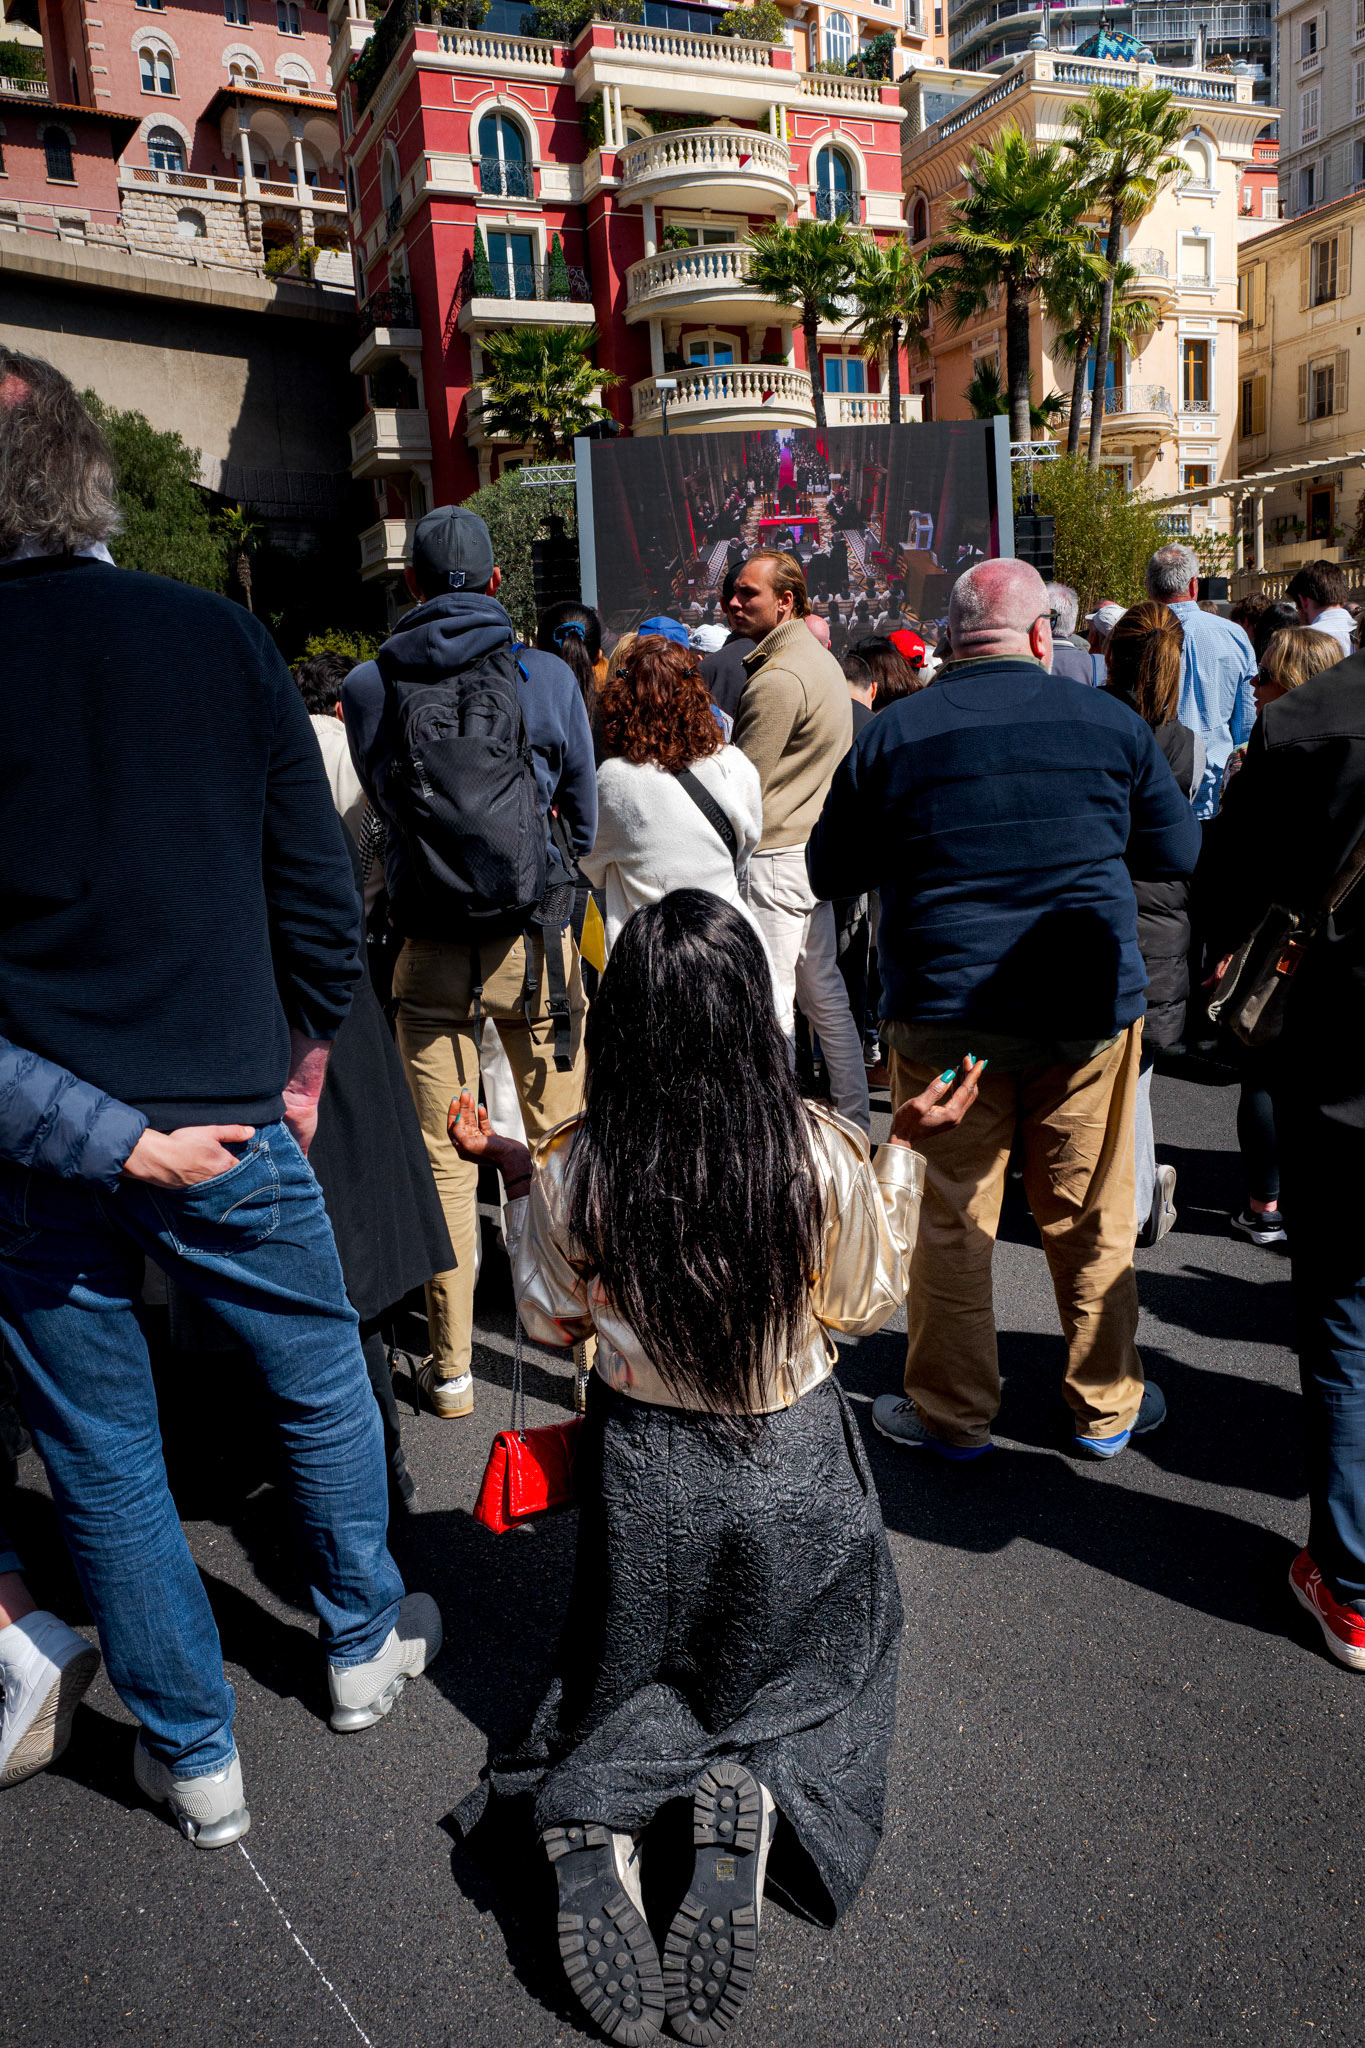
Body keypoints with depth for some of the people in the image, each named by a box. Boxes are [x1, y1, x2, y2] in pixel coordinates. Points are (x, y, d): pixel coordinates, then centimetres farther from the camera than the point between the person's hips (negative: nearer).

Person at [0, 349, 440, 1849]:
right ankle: (365, 1644, 43)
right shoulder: (219, 639, -7)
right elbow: (321, 894, -2)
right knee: (323, 1385, 22)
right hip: (229, 1128, 1)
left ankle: (195, 1755, 33)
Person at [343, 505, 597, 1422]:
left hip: (433, 951, 0)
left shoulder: (370, 685, -3)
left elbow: (382, 807, 10)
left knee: (443, 1164, 9)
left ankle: (452, 1367, 17)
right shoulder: (548, 675, -4)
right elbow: (584, 821, 5)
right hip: (537, 941, 0)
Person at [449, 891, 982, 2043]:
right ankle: (756, 1795, -7)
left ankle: (597, 1817, -6)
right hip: (794, 1467, -1)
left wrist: (513, 1177, 6)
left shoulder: (576, 1170, -19)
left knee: (636, 1678, 27)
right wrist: (907, 1156, 3)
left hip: (641, 1467, 1)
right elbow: (865, 1306, -3)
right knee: (818, 1673, 26)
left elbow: (555, 1323, -1)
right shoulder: (824, 1157, -21)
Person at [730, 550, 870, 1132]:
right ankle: (855, 1118, 23)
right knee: (823, 992, 15)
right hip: (814, 848, 10)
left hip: (774, 858, -10)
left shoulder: (778, 679, -17)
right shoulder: (820, 659, 15)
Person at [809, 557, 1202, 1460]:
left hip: (942, 1013, -1)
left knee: (950, 1215, 10)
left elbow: (829, 872, 5)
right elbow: (1179, 851, 9)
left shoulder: (892, 734, -3)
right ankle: (1107, 1407, 28)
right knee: (1093, 1218, 13)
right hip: (1089, 1008, 1)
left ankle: (951, 1413, 22)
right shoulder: (1109, 721, 0)